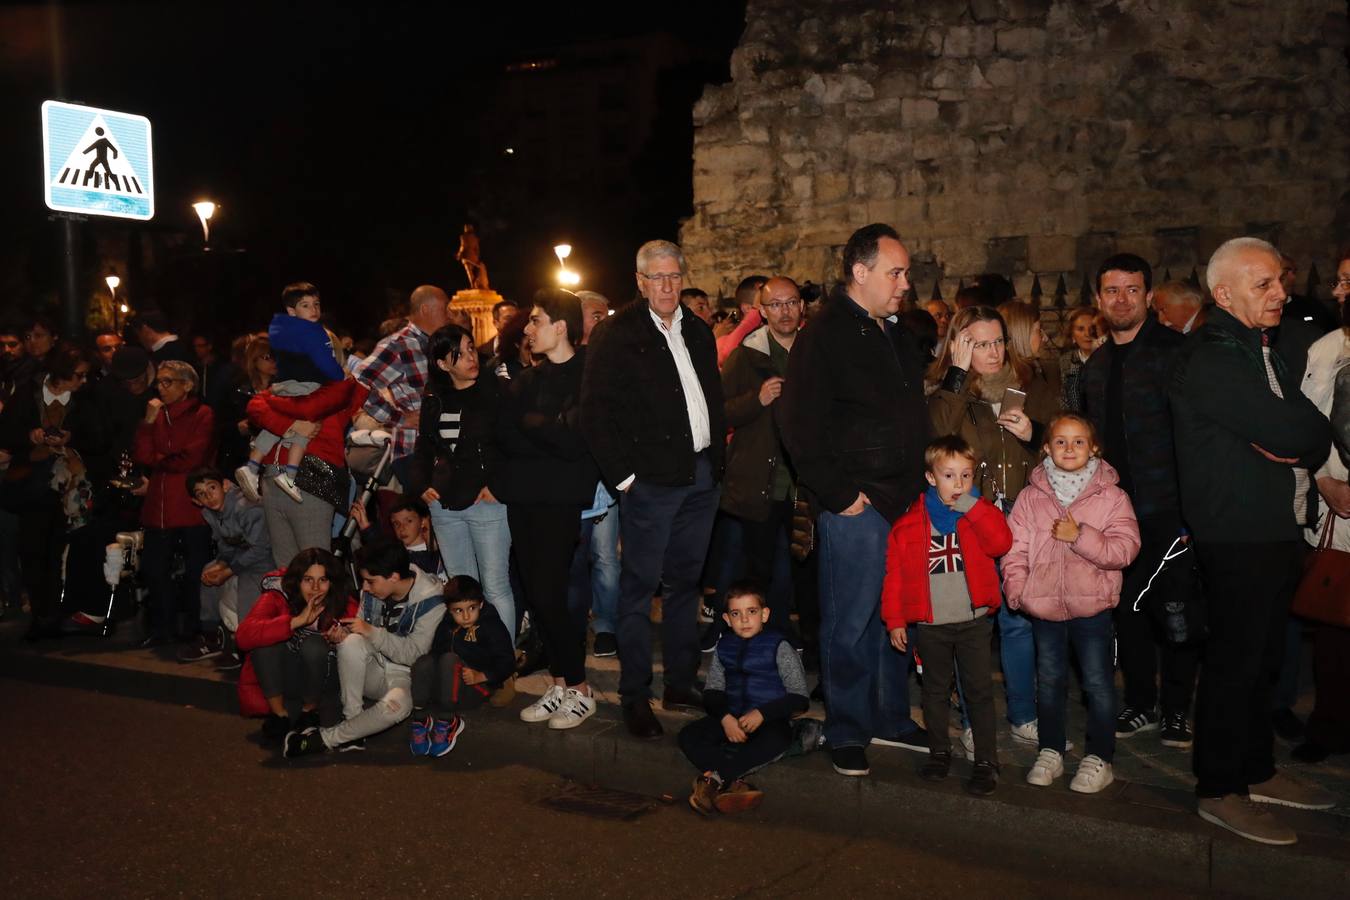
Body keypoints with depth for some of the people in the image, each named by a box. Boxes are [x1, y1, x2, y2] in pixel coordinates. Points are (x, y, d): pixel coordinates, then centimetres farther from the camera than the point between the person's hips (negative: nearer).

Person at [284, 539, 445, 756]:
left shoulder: (430, 601, -18)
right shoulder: (372, 590, -3)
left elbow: (412, 653, -20)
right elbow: (362, 632, 5)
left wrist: (371, 632, -25)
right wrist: (342, 634, -17)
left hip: (403, 675, -4)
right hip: (373, 668, 4)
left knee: (397, 705, -38)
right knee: (351, 641, -29)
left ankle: (325, 738, -22)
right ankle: (351, 719, -22)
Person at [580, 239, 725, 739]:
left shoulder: (697, 332, 15)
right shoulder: (616, 335, -5)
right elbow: (596, 413, -9)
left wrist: (717, 459, 11)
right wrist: (623, 475, -13)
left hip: (701, 477, 6)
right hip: (653, 479, -6)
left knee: (685, 583, 13)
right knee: (640, 586, 0)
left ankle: (681, 685, 22)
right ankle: (635, 696, 8)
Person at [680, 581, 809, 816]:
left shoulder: (778, 647, -2)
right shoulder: (723, 647, 11)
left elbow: (800, 699, -6)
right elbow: (712, 692, 8)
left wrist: (762, 714, -18)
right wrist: (725, 718, -12)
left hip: (771, 721, -4)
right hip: (731, 719, 4)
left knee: (774, 742, -39)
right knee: (688, 736, -21)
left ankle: (714, 778, -40)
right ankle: (734, 783, -40)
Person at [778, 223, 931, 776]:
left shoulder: (898, 335, 16)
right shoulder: (823, 336, -10)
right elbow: (800, 428, -15)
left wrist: (920, 481, 13)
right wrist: (840, 495, -15)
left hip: (905, 502, 7)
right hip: (855, 506, -7)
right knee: (851, 622, 1)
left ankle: (891, 719, 29)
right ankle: (846, 733, 15)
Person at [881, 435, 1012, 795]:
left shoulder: (979, 513, 0)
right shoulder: (911, 522, -2)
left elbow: (1001, 543, -19)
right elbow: (896, 572, 1)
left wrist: (971, 503, -20)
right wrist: (895, 620, 0)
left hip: (973, 621, -1)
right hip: (931, 625, 1)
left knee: (979, 691, 1)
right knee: (935, 690, 15)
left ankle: (986, 761, 10)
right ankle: (939, 751, 30)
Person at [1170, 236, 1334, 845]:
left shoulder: (1260, 350, 16)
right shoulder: (1210, 360, -16)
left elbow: (1315, 435, 11)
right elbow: (1298, 435, -22)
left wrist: (1294, 443, -8)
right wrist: (1300, 438, -2)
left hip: (1274, 531, 9)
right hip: (1237, 537, -9)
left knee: (1260, 658, 17)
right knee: (1235, 660, -1)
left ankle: (1257, 771, 30)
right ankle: (1220, 791, 10)